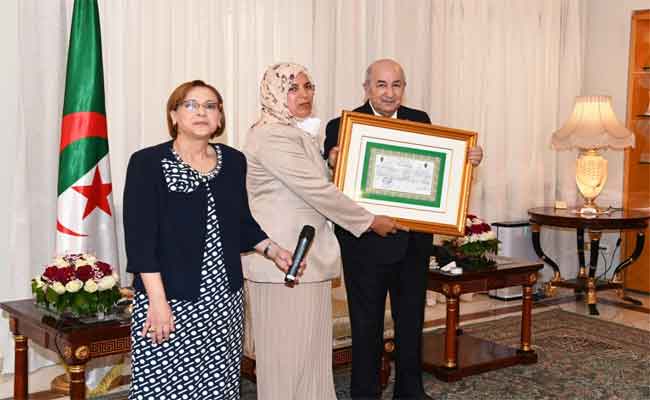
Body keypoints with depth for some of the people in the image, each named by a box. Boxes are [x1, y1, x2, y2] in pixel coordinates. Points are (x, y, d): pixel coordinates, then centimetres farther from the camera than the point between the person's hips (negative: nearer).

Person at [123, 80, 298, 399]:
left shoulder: (233, 161, 8)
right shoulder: (147, 163, -7)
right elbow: (140, 238, -11)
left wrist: (271, 250, 4)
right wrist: (157, 300, -17)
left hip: (224, 298, 5)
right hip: (170, 300, -4)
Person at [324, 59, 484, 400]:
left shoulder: (420, 121, 5)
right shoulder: (342, 126, -9)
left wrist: (469, 159, -12)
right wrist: (332, 163, -35)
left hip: (413, 241, 5)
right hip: (366, 241, -5)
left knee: (411, 317, 19)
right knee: (367, 322, 9)